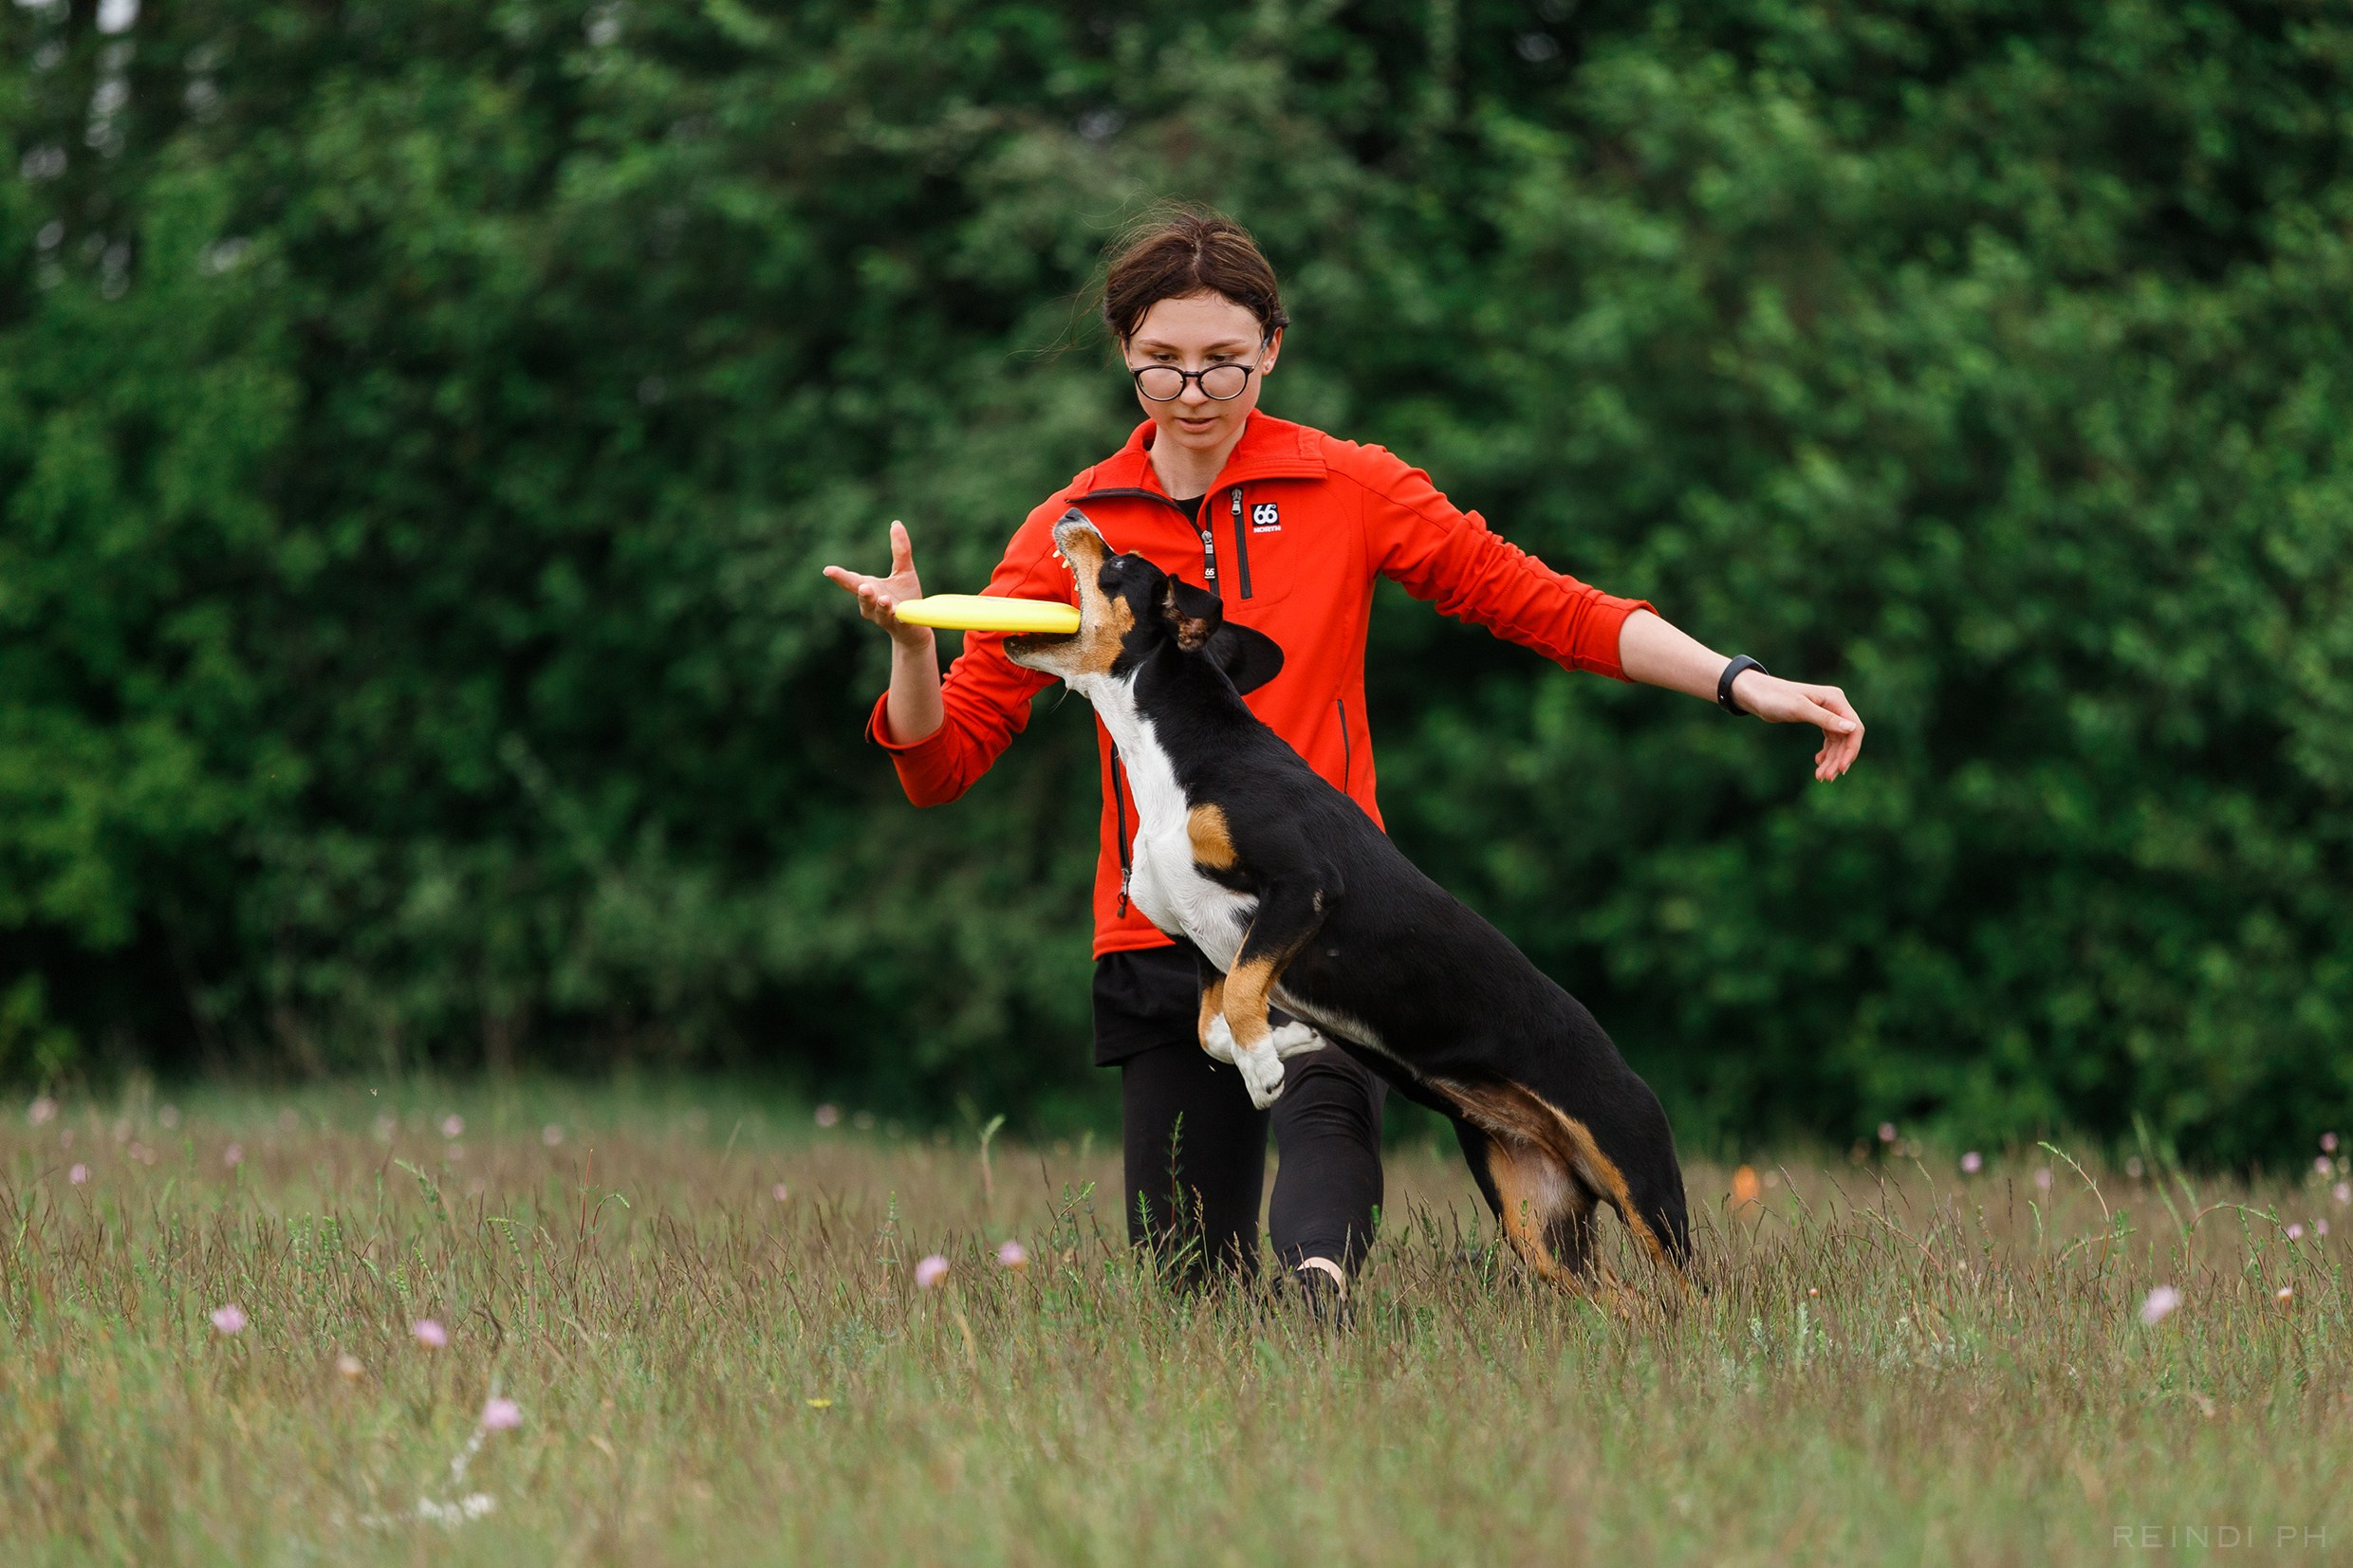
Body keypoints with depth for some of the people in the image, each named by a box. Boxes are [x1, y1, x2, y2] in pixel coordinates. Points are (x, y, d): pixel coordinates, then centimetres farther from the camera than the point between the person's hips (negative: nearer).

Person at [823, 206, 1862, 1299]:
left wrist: (1741, 685, -1)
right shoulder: (1071, 533, 7)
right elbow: (942, 762, 5)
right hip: (1159, 939, 2)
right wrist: (911, 645, -17)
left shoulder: (1350, 490, 7)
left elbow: (1540, 604, 9)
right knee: (1189, 1280, 1)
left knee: (1326, 1113, -34)